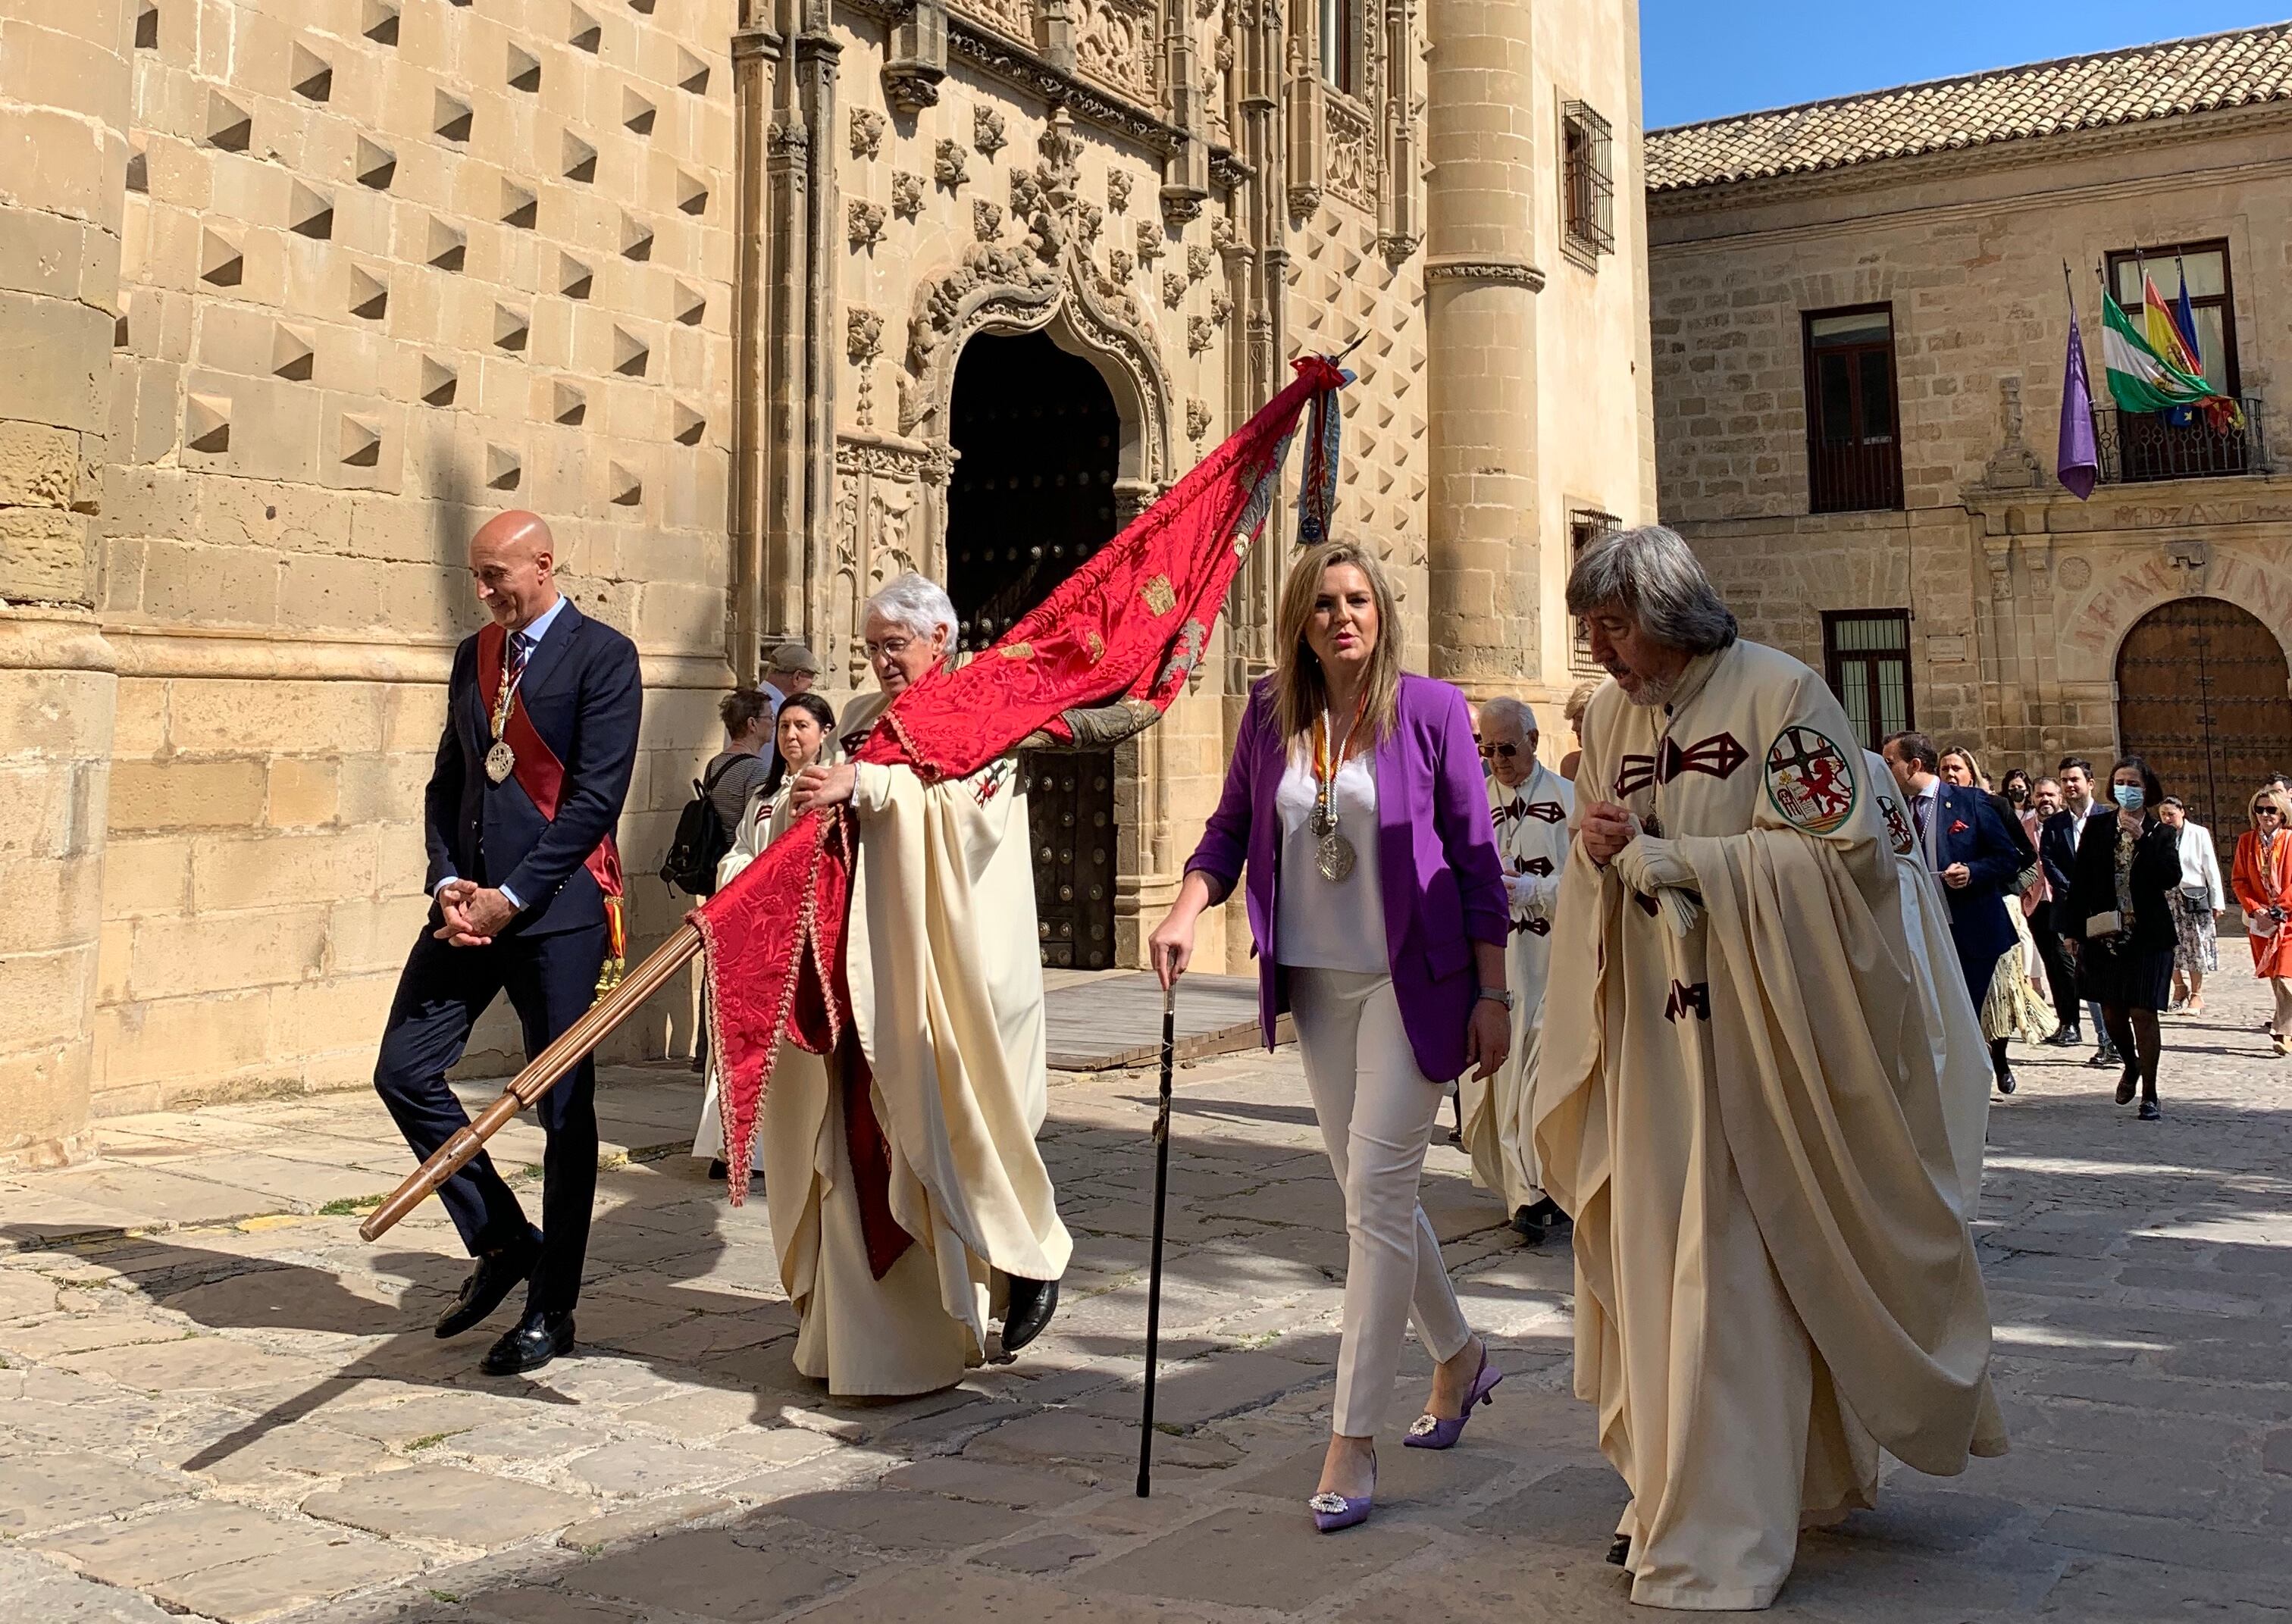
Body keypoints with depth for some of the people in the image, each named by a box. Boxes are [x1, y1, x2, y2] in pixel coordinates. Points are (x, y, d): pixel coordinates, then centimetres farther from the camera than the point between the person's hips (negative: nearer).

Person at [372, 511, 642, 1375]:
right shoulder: (473, 654, 15)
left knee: (564, 1108, 2)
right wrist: (447, 883, -1)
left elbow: (596, 797, -12)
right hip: (472, 903, 7)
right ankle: (502, 1240, 19)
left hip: (558, 909, -6)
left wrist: (512, 898, -14)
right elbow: (447, 780, 15)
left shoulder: (602, 655, -6)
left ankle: (551, 1308, 14)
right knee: (404, 1070, 2)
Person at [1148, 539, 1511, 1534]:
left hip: (1410, 982, -5)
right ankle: (1459, 1357, 38)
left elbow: (1475, 856, -6)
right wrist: (1186, 909, -9)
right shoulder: (1271, 712, 3)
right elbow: (1232, 829, 10)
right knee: (1371, 1189, 14)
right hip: (1315, 982, 5)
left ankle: (1352, 1442, 0)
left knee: (1377, 1191, -8)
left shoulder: (1429, 710, -8)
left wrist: (1492, 995, -7)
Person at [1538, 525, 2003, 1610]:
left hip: (1751, 1031, -6)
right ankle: (1676, 1492, 23)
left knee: (1733, 1269, -3)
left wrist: (1663, 856, -17)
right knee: (1656, 1254, 9)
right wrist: (1598, 849, -8)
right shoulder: (1609, 715, 10)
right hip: (1652, 1033, 6)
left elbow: (1835, 852, -15)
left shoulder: (1779, 695, -9)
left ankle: (1722, 1535, 8)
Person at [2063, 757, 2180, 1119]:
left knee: (2143, 1013, -5)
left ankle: (2149, 1095, 4)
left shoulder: (2161, 832, 2)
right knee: (2111, 1012, 8)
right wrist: (2074, 928, 2)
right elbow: (2080, 880, 5)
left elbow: (2172, 878, -13)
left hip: (2148, 936, -2)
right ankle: (2131, 1065, 37)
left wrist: (2142, 838, -16)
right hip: (2104, 933, 2)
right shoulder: (2097, 826, 5)